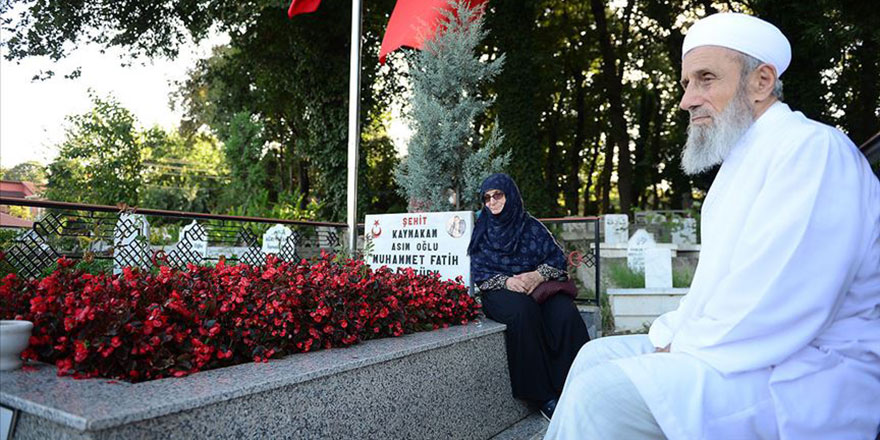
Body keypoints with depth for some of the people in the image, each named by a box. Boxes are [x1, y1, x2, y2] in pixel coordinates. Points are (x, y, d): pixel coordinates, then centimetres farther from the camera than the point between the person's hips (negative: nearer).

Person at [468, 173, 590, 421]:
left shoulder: (531, 226, 12)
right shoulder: (481, 230, 11)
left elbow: (557, 258, 5)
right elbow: (478, 272, 2)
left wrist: (538, 275, -16)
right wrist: (506, 281, -17)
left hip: (538, 286, 2)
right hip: (500, 291, -2)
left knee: (565, 313, -30)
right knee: (523, 310, -36)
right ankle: (543, 396, -30)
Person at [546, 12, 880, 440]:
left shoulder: (812, 147, -15)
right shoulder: (743, 161, 18)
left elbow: (778, 304, -25)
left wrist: (681, 351, -15)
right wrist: (667, 338, 5)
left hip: (805, 373, -10)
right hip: (741, 352, 10)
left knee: (604, 392, -24)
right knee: (598, 356, 9)